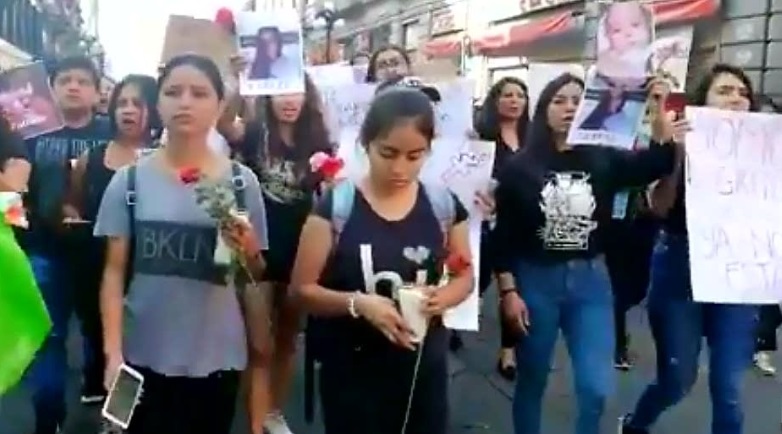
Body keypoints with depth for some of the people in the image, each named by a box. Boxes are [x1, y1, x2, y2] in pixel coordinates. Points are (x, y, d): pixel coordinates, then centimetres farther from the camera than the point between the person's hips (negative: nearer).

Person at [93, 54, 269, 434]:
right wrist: (113, 351, -7)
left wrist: (248, 250, -15)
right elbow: (114, 272, 0)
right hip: (144, 356, 0)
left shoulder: (241, 181, -2)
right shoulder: (129, 180, -2)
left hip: (216, 357, 0)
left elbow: (256, 276, 5)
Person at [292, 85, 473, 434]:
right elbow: (303, 288, -7)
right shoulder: (335, 207, -10)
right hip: (353, 372, -2)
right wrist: (357, 303, -25)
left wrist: (443, 297, -13)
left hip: (424, 368, 3)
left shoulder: (444, 206, -2)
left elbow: (465, 275, 10)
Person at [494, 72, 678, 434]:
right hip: (536, 280, -1)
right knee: (532, 380, 12)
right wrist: (508, 291, -8)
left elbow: (655, 166, -17)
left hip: (591, 281, 1)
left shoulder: (603, 160, 0)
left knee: (596, 387, 0)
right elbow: (504, 236, -4)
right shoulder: (519, 167, -4)